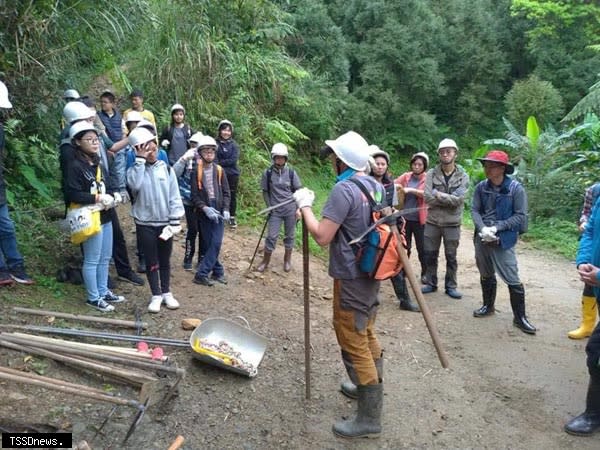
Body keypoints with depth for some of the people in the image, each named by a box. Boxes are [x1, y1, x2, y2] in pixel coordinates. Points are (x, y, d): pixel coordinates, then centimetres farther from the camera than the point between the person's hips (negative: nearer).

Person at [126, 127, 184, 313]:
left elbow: (175, 197, -1)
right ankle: (156, 295, 21)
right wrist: (140, 160, -20)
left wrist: (175, 222, -7)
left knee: (165, 260, 13)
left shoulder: (166, 168, 0)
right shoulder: (134, 170, -2)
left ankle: (166, 293, 28)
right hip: (145, 224, -1)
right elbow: (135, 185, -26)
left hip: (164, 223, 1)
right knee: (152, 261, 7)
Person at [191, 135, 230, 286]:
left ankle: (201, 274, 0)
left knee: (216, 244, -6)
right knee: (208, 244, 4)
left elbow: (226, 192, 5)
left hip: (219, 211, 1)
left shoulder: (219, 170, 4)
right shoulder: (196, 171, -3)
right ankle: (218, 271, 18)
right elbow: (194, 195, -6)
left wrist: (225, 209, -9)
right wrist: (205, 208, -20)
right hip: (204, 213, -1)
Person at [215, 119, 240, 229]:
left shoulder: (234, 144, 2)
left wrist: (220, 163, -12)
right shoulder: (215, 143, 0)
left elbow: (233, 160, -9)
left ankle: (232, 217, 21)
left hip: (232, 174, 1)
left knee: (232, 195, 8)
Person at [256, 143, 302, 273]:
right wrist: (269, 207, -4)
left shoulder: (291, 172, -3)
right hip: (275, 210, -1)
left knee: (290, 235, 11)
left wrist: (298, 208, -3)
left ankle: (287, 259, 30)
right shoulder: (268, 173, -5)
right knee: (271, 236, 1)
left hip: (290, 209, 1)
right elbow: (265, 192, 3)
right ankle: (265, 261, 18)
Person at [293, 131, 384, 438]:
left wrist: (305, 206, -10)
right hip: (371, 271, 9)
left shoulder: (344, 189, -22)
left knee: (353, 342, 1)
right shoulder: (377, 187, 5)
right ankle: (371, 386, 44)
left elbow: (321, 236, -23)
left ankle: (369, 418, 12)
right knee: (366, 333, 25)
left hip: (351, 277, -9)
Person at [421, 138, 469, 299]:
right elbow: (427, 197, -13)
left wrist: (438, 194, -14)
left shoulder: (463, 176, -3)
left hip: (452, 224, -1)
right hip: (432, 222, 1)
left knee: (451, 257, 10)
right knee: (430, 255, 11)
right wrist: (448, 199, -15)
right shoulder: (431, 173, -1)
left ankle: (451, 286, 24)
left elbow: (458, 199, -16)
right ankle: (431, 284, 27)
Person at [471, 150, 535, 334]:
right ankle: (488, 306, 39)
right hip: (482, 239, 4)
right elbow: (474, 210, -1)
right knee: (486, 275, 20)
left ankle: (520, 317, 14)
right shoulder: (481, 187, -3)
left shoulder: (516, 188, -12)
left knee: (513, 280, -1)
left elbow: (520, 216, -11)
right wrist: (483, 228, -18)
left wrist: (496, 227, -18)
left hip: (504, 241, -4)